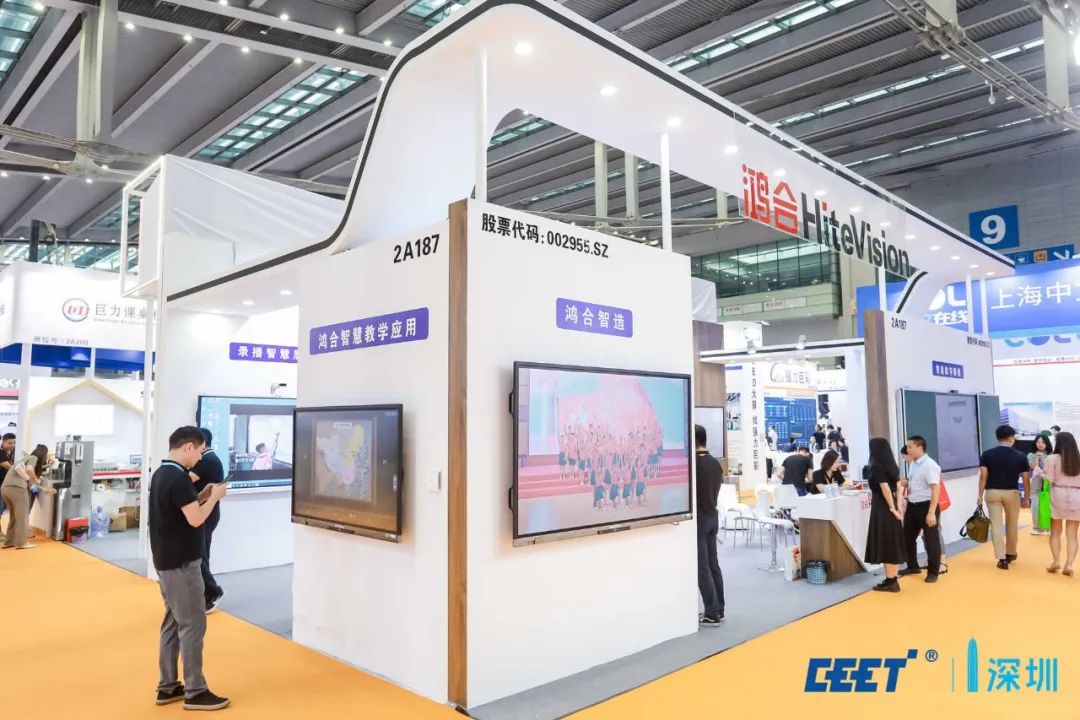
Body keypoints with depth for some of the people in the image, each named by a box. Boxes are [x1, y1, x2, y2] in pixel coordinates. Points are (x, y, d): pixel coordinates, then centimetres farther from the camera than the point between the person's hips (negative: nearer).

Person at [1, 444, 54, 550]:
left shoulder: (27, 458, 29)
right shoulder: (34, 458, 5)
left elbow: (30, 483, 26)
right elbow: (29, 470, -18)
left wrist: (44, 489, 30)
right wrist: (36, 480, -1)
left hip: (5, 488, 9)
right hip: (16, 487, -9)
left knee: (14, 516, 19)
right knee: (22, 516, -1)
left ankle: (9, 542, 21)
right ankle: (21, 543, 1)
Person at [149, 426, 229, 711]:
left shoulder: (160, 473, 10)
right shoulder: (178, 477, -20)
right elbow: (195, 519, -22)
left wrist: (202, 496, 10)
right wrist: (215, 496, -8)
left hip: (166, 560, 10)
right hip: (181, 562, -10)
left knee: (173, 622, 15)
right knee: (193, 624, -3)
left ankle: (167, 687, 23)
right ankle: (195, 692, 5)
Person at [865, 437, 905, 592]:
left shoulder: (877, 467, -13)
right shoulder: (891, 466, 11)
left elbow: (885, 489, -19)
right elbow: (897, 487, 10)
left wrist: (892, 508, -15)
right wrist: (896, 507, 9)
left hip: (881, 508, -8)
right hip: (890, 507, 8)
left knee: (884, 544, -3)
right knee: (893, 543, 11)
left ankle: (890, 581, 1)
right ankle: (893, 580, 17)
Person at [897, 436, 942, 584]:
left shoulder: (930, 465, -17)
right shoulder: (913, 464, 9)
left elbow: (936, 489, -22)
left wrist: (931, 512, -26)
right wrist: (903, 483, 1)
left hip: (926, 506, -9)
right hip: (912, 506, 9)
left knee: (931, 539, 5)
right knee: (907, 537, 16)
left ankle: (933, 572, 19)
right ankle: (913, 566, 33)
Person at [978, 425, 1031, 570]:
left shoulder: (987, 455, -5)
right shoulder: (1020, 456, -5)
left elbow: (983, 477, -6)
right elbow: (1026, 479, -1)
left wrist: (980, 495, 2)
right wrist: (1027, 498, 9)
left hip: (992, 493, 0)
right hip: (1012, 493, 0)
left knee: (996, 525, 3)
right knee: (1011, 525, 17)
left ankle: (1002, 558, -2)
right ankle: (1010, 554, 33)